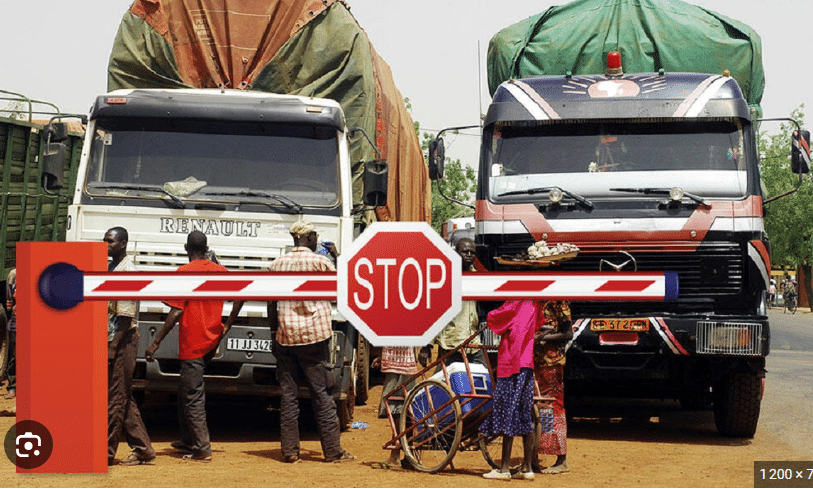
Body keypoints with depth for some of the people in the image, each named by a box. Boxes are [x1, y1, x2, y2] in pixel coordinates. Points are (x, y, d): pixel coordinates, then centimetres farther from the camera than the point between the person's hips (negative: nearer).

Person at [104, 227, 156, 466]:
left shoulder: (128, 271, -15)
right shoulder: (109, 268, 15)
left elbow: (126, 316, -19)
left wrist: (112, 347, -21)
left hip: (122, 341, -10)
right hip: (110, 339, 10)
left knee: (116, 397, -4)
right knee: (123, 397, 12)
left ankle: (104, 453, 0)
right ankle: (142, 449, 16)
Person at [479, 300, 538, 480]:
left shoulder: (515, 304, -12)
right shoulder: (533, 305, 9)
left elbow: (492, 317, -8)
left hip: (511, 364, -8)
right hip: (527, 364, 8)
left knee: (508, 417, -5)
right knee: (526, 418, 9)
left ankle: (505, 468, -5)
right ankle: (527, 467, 11)